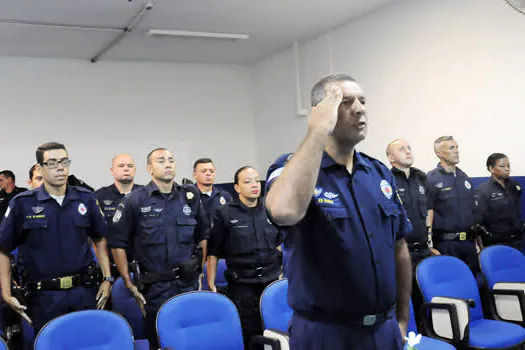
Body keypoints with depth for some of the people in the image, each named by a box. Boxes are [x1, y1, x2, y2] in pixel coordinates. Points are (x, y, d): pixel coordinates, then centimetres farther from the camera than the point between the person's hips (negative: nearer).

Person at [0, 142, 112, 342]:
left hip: (84, 293, 2)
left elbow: (100, 239, 13)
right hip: (44, 297, -2)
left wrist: (107, 278, 6)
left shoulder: (86, 199, 4)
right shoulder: (22, 204, -3)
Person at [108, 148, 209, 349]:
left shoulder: (190, 197, 6)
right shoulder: (134, 201, -4)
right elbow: (117, 243, -2)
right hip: (154, 288, -3)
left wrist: (199, 268, 10)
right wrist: (129, 283, -4)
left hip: (188, 285, 3)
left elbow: (203, 235, 17)